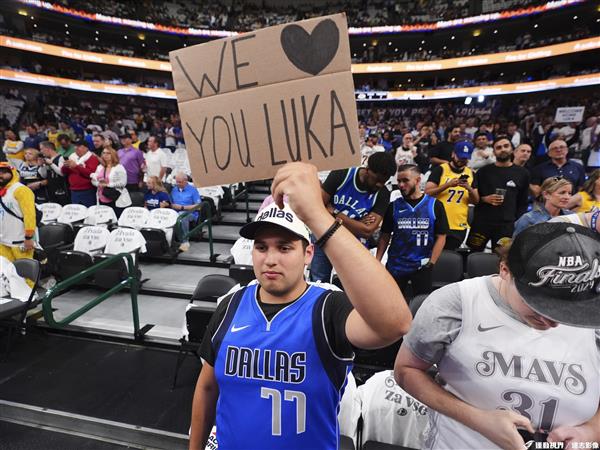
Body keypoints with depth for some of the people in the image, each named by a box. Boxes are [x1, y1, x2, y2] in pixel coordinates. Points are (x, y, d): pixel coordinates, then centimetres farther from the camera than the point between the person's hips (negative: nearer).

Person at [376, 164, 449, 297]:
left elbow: (441, 237, -1)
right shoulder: (393, 206, 3)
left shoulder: (435, 205, -2)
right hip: (395, 265, 2)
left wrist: (431, 263, -8)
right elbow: (385, 236, 5)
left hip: (422, 266, -1)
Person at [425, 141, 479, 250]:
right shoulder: (440, 169, -4)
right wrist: (448, 184, -21)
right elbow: (428, 193, -11)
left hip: (459, 226, 4)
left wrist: (469, 188, -12)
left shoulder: (470, 174, 9)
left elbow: (476, 201, 8)